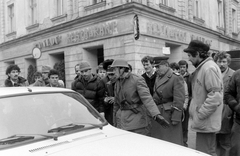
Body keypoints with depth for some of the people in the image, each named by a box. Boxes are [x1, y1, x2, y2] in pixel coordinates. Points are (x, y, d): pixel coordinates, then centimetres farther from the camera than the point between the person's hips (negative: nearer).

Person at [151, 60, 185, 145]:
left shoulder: (176, 78, -11)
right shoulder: (158, 77, 12)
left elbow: (179, 100, -16)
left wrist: (176, 118, -18)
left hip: (169, 114, -7)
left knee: (171, 141, 0)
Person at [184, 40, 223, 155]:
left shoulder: (209, 68, -16)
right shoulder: (201, 68, 14)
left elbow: (215, 97, -22)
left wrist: (199, 117, -19)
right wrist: (195, 114, 13)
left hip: (206, 122, -10)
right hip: (204, 121, 10)